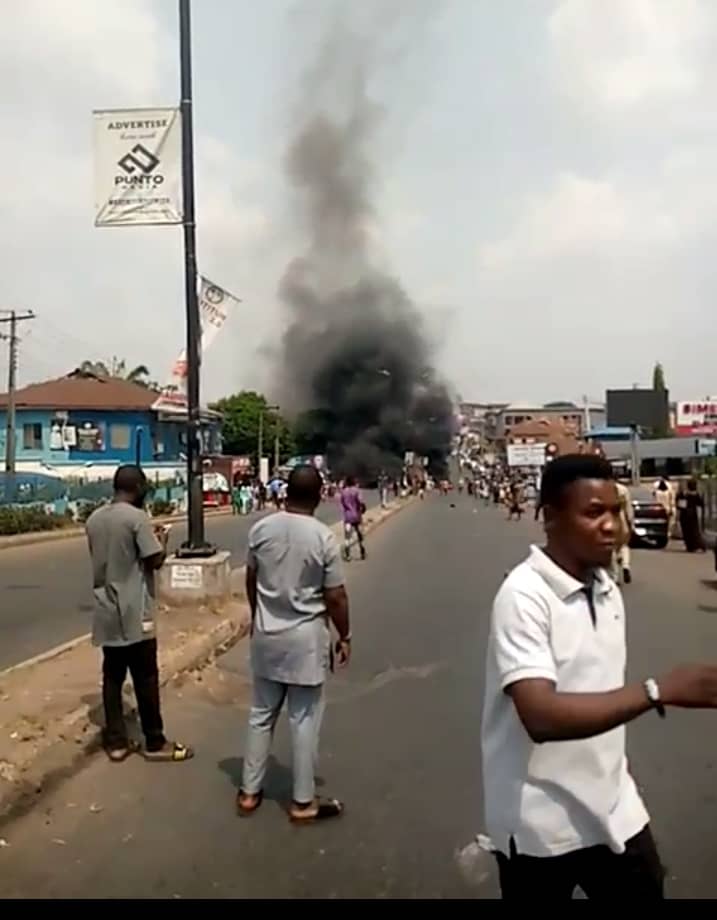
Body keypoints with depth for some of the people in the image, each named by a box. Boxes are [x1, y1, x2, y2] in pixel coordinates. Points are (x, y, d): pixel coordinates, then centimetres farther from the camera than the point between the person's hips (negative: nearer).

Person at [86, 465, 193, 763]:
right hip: (133, 613, -7)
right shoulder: (137, 517, -15)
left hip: (106, 611, 7)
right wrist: (162, 540, 4)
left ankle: (116, 742, 19)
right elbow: (155, 560, -16)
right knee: (146, 679, 4)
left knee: (112, 677, 12)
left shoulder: (94, 519, 8)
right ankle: (155, 743, 14)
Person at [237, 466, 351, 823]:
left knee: (261, 715, 18)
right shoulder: (323, 537, -17)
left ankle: (249, 792, 29)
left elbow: (251, 580, 8)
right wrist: (344, 636, 2)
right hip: (306, 638, -4)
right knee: (304, 721, 8)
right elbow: (335, 596, -12)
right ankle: (303, 802, 20)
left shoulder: (261, 529, -4)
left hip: (266, 634, 5)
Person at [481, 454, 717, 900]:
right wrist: (660, 690, -34)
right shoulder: (523, 596, -22)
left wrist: (618, 773, 14)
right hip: (542, 826, -6)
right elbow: (542, 716, -32)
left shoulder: (607, 590, 1)